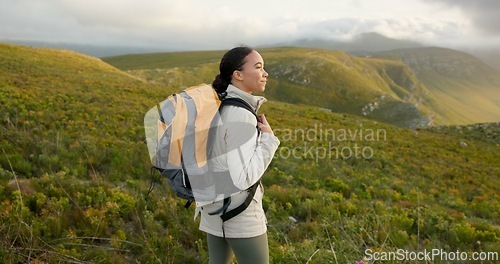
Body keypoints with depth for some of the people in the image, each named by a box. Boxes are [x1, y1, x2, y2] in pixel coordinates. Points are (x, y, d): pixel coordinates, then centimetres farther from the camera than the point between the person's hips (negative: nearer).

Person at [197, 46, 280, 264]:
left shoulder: (219, 107, 3)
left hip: (214, 206, 8)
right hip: (239, 213, -8)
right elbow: (244, 178, -25)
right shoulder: (241, 116, -23)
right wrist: (268, 139, -19)